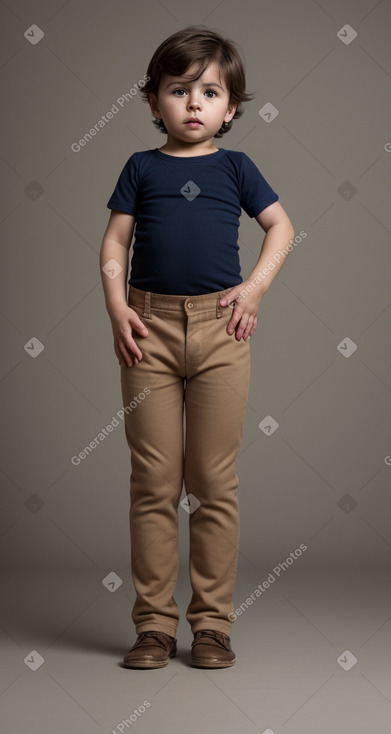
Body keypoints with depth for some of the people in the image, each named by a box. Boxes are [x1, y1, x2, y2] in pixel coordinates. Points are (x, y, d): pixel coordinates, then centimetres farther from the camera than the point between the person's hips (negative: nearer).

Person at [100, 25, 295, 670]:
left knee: (214, 481, 3)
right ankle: (154, 622, 11)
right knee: (154, 481, 2)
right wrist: (116, 306, -7)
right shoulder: (141, 168, 10)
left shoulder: (235, 167, 9)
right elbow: (115, 242, 8)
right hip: (150, 327, 0)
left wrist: (254, 287, -1)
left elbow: (281, 226, 13)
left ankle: (212, 622, 12)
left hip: (219, 327, 0)